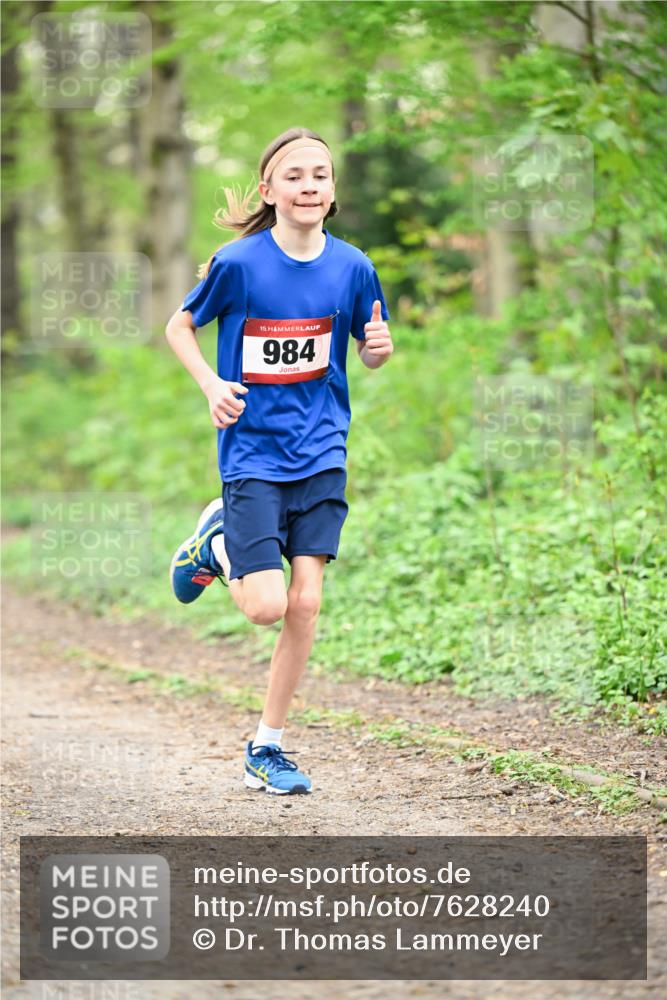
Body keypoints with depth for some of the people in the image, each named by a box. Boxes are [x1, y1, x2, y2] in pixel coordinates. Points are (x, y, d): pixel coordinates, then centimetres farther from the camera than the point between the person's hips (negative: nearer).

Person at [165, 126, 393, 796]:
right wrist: (211, 386, -13)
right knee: (267, 606, -10)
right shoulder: (238, 263, -11)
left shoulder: (352, 267, -2)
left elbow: (369, 352, 12)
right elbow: (180, 325, 3)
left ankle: (267, 747, 12)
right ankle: (215, 542, 23)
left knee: (306, 602, -2)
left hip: (321, 452, 3)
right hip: (252, 453, -3)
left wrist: (380, 347, -12)